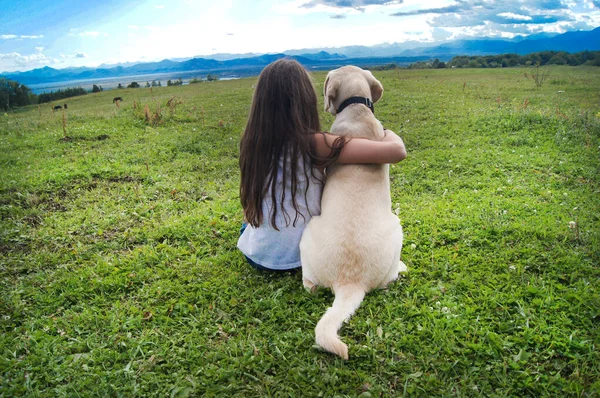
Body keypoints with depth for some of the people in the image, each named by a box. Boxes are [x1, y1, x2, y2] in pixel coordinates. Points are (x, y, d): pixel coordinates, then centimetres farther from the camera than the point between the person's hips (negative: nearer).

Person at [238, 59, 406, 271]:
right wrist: (389, 133, -3)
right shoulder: (314, 144, -24)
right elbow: (396, 151, -26)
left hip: (256, 253, 5)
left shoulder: (251, 142, -9)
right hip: (298, 257, -4)